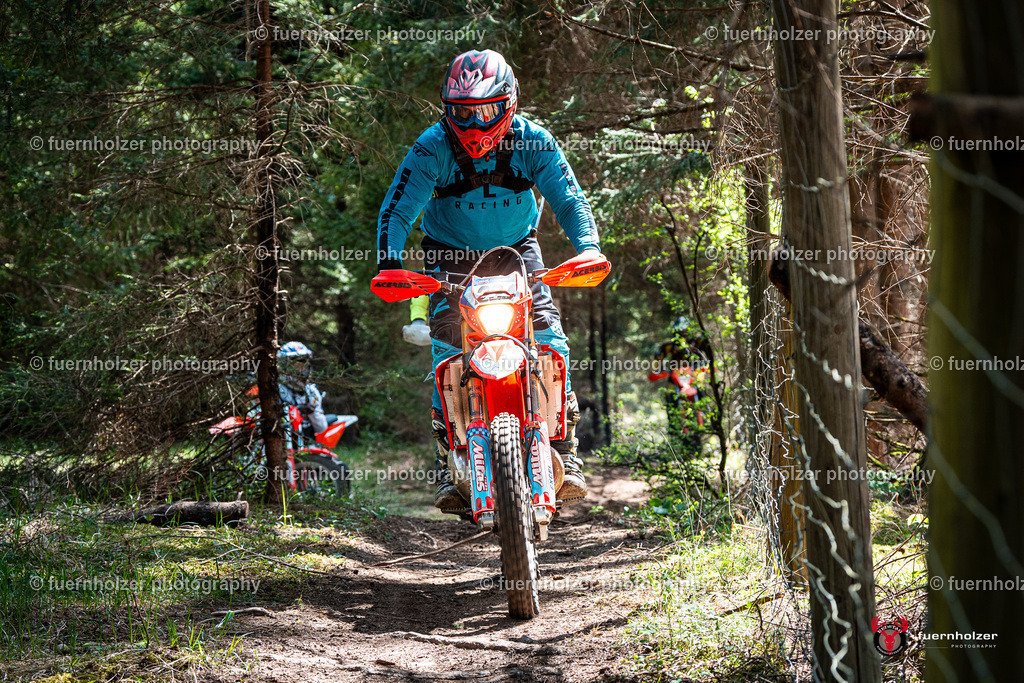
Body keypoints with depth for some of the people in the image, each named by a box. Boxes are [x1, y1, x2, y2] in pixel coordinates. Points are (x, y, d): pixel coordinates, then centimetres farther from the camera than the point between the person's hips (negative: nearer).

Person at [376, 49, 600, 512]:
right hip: (451, 255, -1)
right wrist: (389, 262, -39)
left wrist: (587, 247, -37)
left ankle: (565, 453, -11)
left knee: (547, 332, -18)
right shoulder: (433, 148, -19)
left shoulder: (533, 142, -16)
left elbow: (569, 199, -18)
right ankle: (449, 465, -12)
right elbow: (397, 208, -21)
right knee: (448, 347, -18)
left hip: (517, 248, 1)